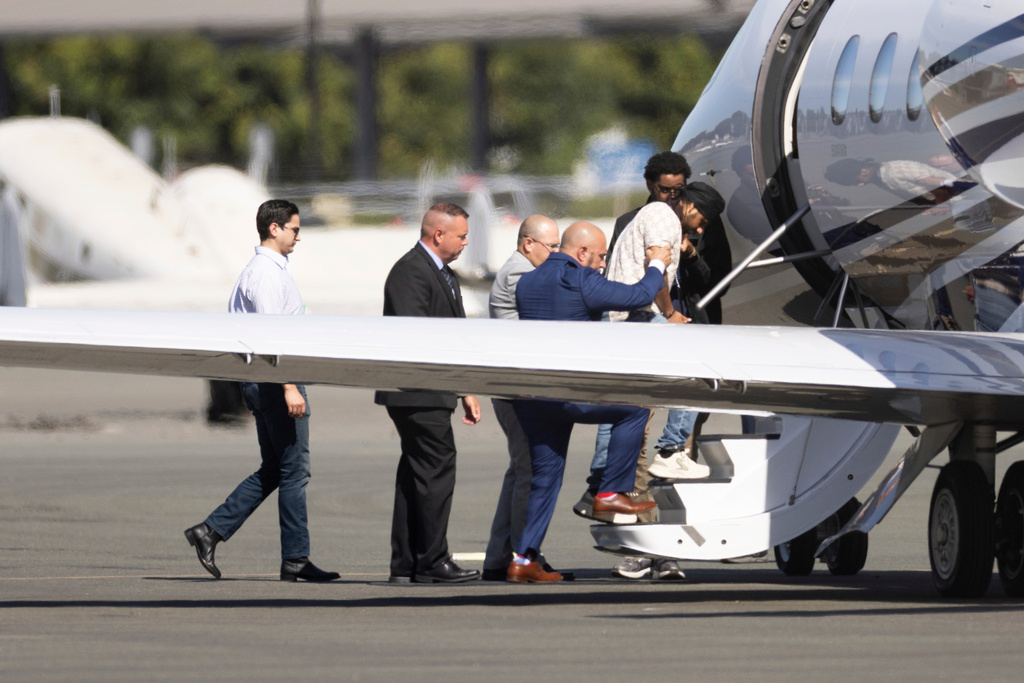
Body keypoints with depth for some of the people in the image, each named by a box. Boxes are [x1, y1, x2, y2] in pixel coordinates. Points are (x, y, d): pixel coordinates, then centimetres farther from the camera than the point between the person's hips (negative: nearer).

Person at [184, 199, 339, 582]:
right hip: (275, 379, -10)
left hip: (258, 382, 10)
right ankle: (295, 560, -2)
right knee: (294, 471, -5)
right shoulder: (267, 273, -14)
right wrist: (290, 387, -24)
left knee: (272, 471, 13)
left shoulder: (256, 271, 18)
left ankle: (211, 531, 9)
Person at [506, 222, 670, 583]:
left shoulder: (527, 282, 17)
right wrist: (657, 265, 14)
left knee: (545, 475, 14)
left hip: (529, 397, 8)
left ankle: (524, 557, 9)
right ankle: (610, 494, 5)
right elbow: (639, 296, -4)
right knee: (635, 407, 7)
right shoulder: (582, 283, -7)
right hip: (567, 393, -8)